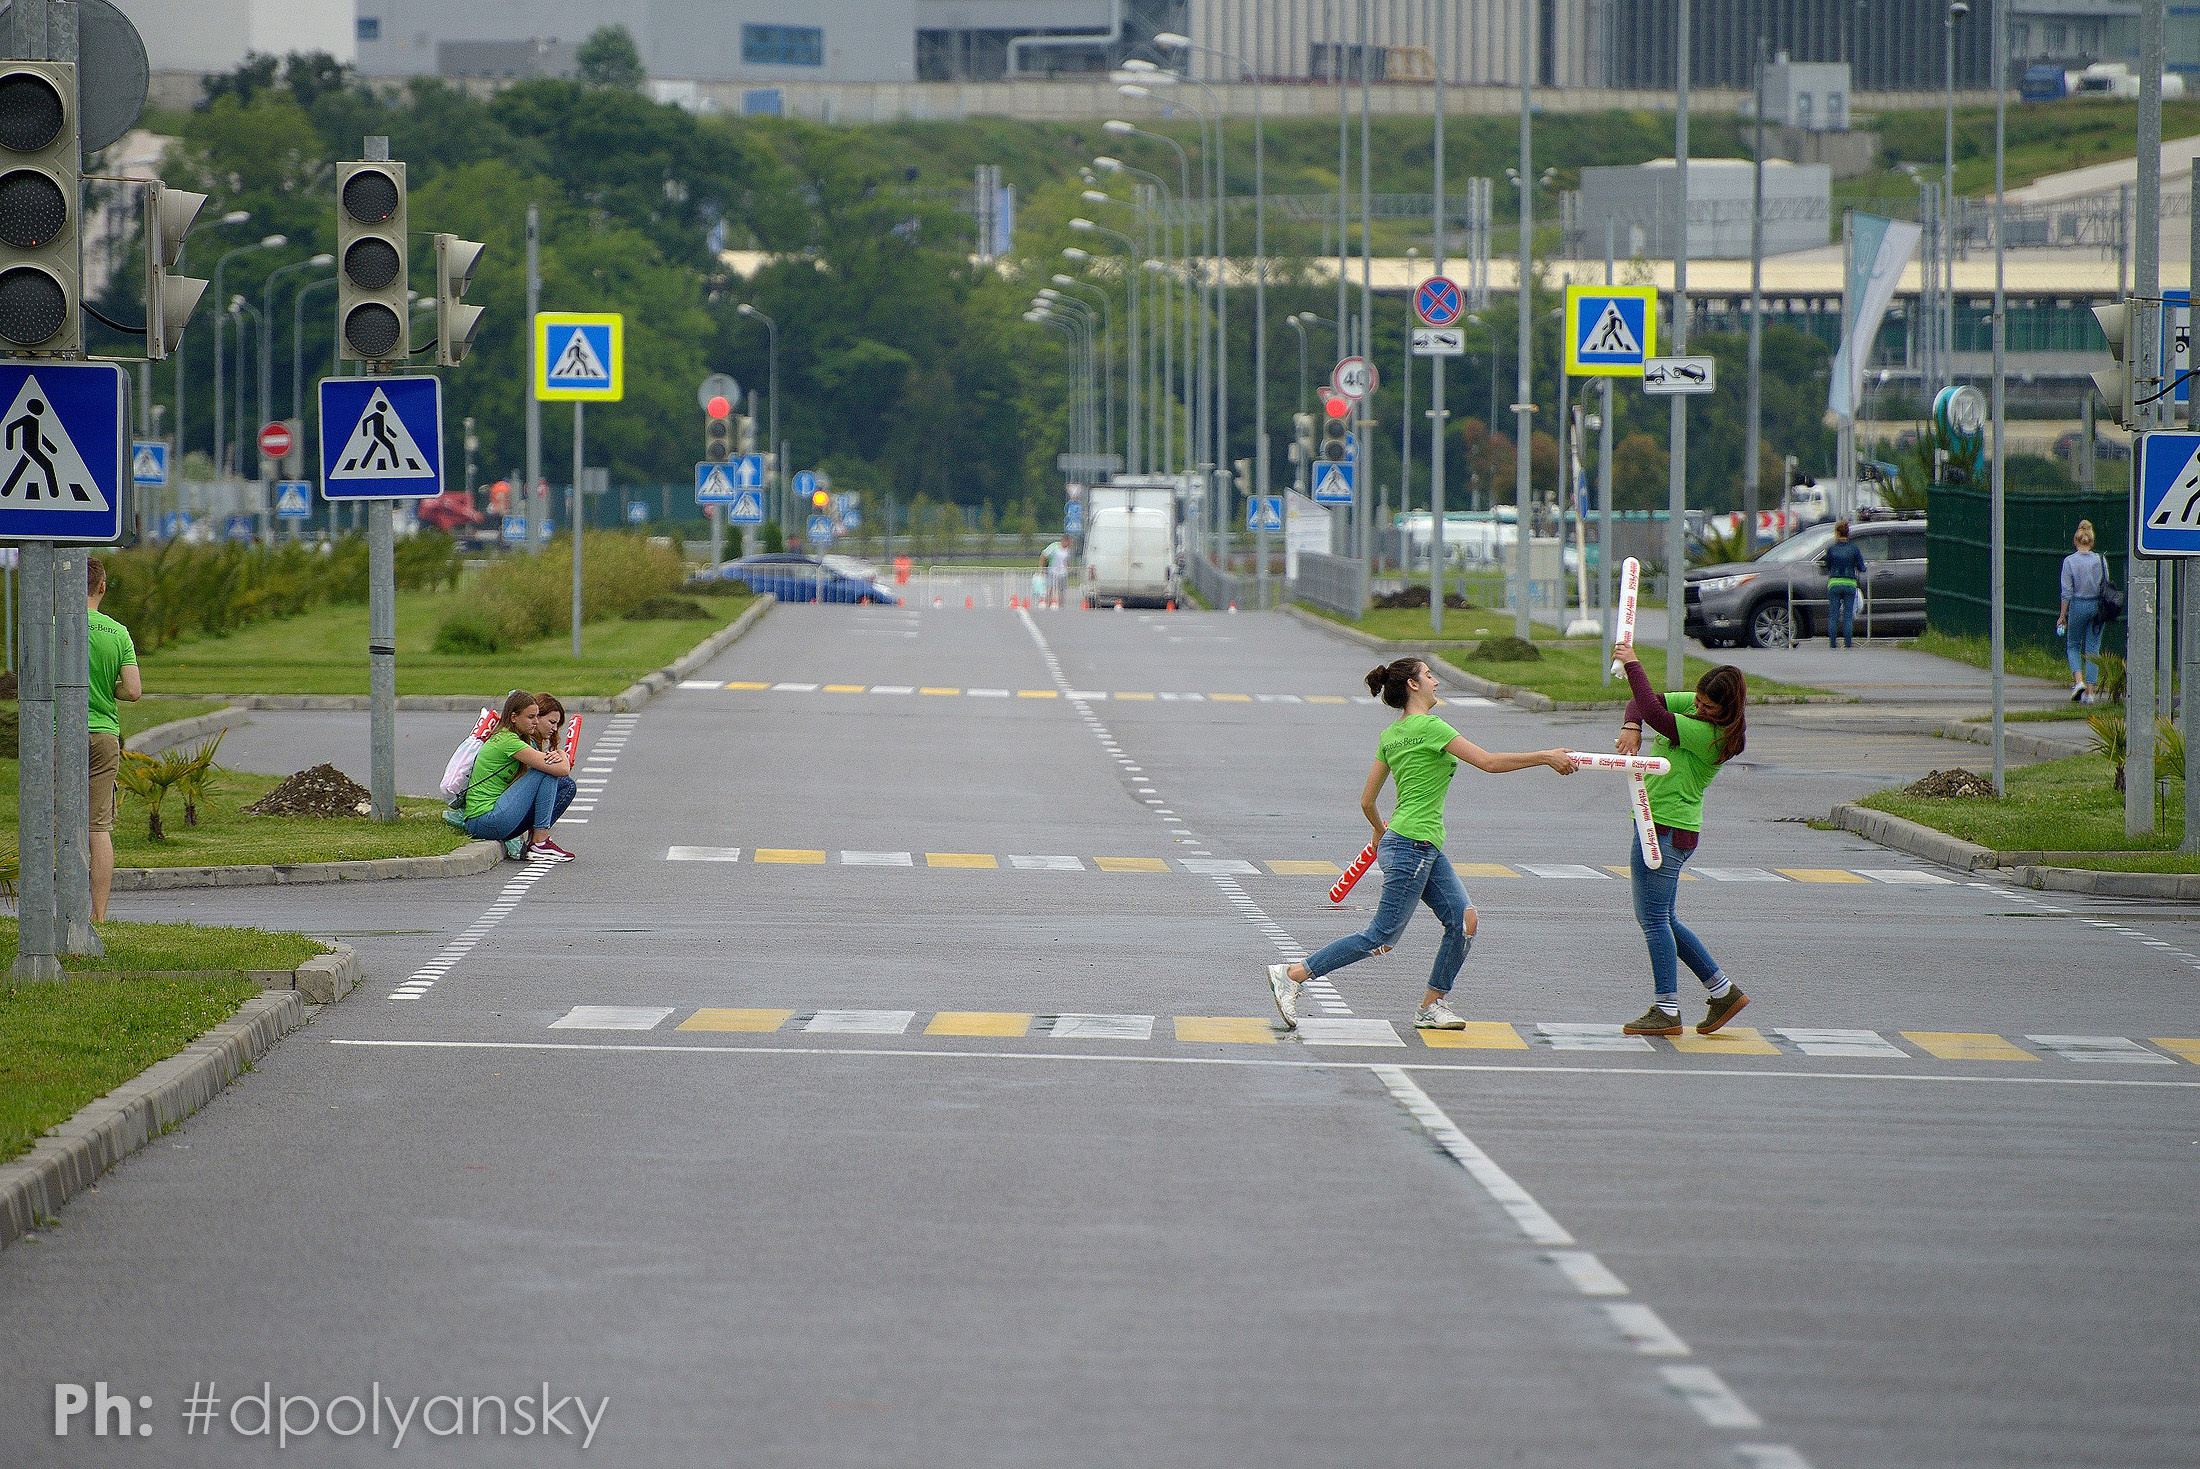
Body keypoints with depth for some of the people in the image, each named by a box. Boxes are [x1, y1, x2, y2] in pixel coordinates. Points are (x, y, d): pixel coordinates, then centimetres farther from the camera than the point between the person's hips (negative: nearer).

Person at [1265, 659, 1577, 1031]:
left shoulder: (1390, 736, 12)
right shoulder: (1430, 727, -14)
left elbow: (1366, 802, 16)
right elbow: (1489, 762, -18)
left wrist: (1381, 831, 36)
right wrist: (1547, 757, -12)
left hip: (1428, 848, 10)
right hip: (1411, 847, -10)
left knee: (1463, 921, 3)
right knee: (1382, 936, -6)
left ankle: (1432, 1006, 7)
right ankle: (1290, 975, -3)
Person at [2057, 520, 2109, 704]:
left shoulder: (2069, 561, -8)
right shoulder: (2101, 560, -1)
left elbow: (2067, 592, -7)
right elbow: (2106, 586, 4)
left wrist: (2062, 615, 1)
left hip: (2078, 606, -2)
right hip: (2097, 607, 2)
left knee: (2073, 646, 15)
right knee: (2093, 650, 8)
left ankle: (2078, 681, -6)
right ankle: (2091, 691, 4)